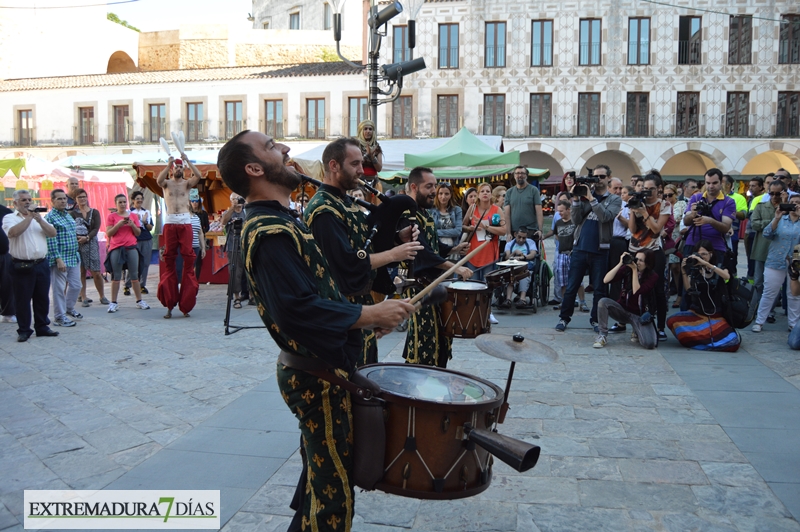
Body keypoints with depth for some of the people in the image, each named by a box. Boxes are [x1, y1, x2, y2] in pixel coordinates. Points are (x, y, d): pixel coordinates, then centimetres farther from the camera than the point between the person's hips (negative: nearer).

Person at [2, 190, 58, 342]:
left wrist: (39, 219, -9)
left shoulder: (39, 217, 15)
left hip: (42, 265, 5)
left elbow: (53, 233, 3)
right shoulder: (9, 218, 0)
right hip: (22, 266, -4)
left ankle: (42, 326, 21)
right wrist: (29, 217, -13)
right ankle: (24, 330, 10)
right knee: (22, 300, 2)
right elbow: (14, 232, -21)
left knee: (43, 298, 10)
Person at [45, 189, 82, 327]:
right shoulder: (50, 217, -11)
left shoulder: (68, 215, 14)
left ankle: (69, 308, 35)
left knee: (76, 286, 15)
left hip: (74, 257, 8)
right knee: (59, 288, 0)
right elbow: (51, 240, -17)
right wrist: (58, 259, -21)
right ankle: (59, 316, 11)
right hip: (60, 259, -8)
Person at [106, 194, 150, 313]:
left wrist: (132, 225, -6)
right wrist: (119, 224, -13)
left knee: (134, 275, 4)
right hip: (116, 248, -2)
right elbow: (108, 233, -2)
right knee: (116, 276, -2)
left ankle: (139, 301, 9)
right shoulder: (111, 216, 5)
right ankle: (113, 303, 3)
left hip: (131, 248, 2)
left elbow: (138, 233, 11)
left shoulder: (133, 216, 12)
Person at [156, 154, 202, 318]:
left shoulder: (187, 183, 13)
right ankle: (169, 304, 6)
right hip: (170, 222, 0)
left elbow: (198, 176, -6)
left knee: (188, 255, -7)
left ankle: (186, 303, -2)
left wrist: (187, 160, -7)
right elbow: (159, 180, -11)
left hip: (185, 222, 0)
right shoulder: (167, 183, 13)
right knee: (169, 257, 1)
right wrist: (168, 164, -14)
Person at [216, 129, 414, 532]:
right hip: (317, 378, -10)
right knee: (333, 490, 3)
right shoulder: (270, 233, -22)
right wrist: (370, 314, -25)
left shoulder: (280, 223, 11)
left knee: (321, 479, 25)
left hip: (317, 369, 10)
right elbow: (298, 308, -31)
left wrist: (364, 317, 12)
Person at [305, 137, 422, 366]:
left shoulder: (346, 201, 12)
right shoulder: (324, 210, -20)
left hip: (361, 302, 10)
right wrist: (393, 254, -19)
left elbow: (363, 243, 19)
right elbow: (347, 263, -27)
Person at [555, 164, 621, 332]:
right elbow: (576, 219, 2)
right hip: (580, 248, 2)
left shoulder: (614, 199, 5)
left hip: (600, 250, -1)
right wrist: (576, 199, -9)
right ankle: (564, 318, 12)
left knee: (599, 288, 7)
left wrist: (591, 199, -16)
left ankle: (595, 319, 18)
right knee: (571, 286, 3)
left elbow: (605, 216, -14)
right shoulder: (585, 194, 10)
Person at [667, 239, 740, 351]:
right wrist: (684, 271, -23)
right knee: (672, 321, -27)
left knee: (732, 341, -27)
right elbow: (688, 289, -10)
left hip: (717, 316, -2)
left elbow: (727, 276, -24)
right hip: (697, 313, 2)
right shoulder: (693, 269, 4)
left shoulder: (720, 267, 1)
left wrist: (705, 263, -32)